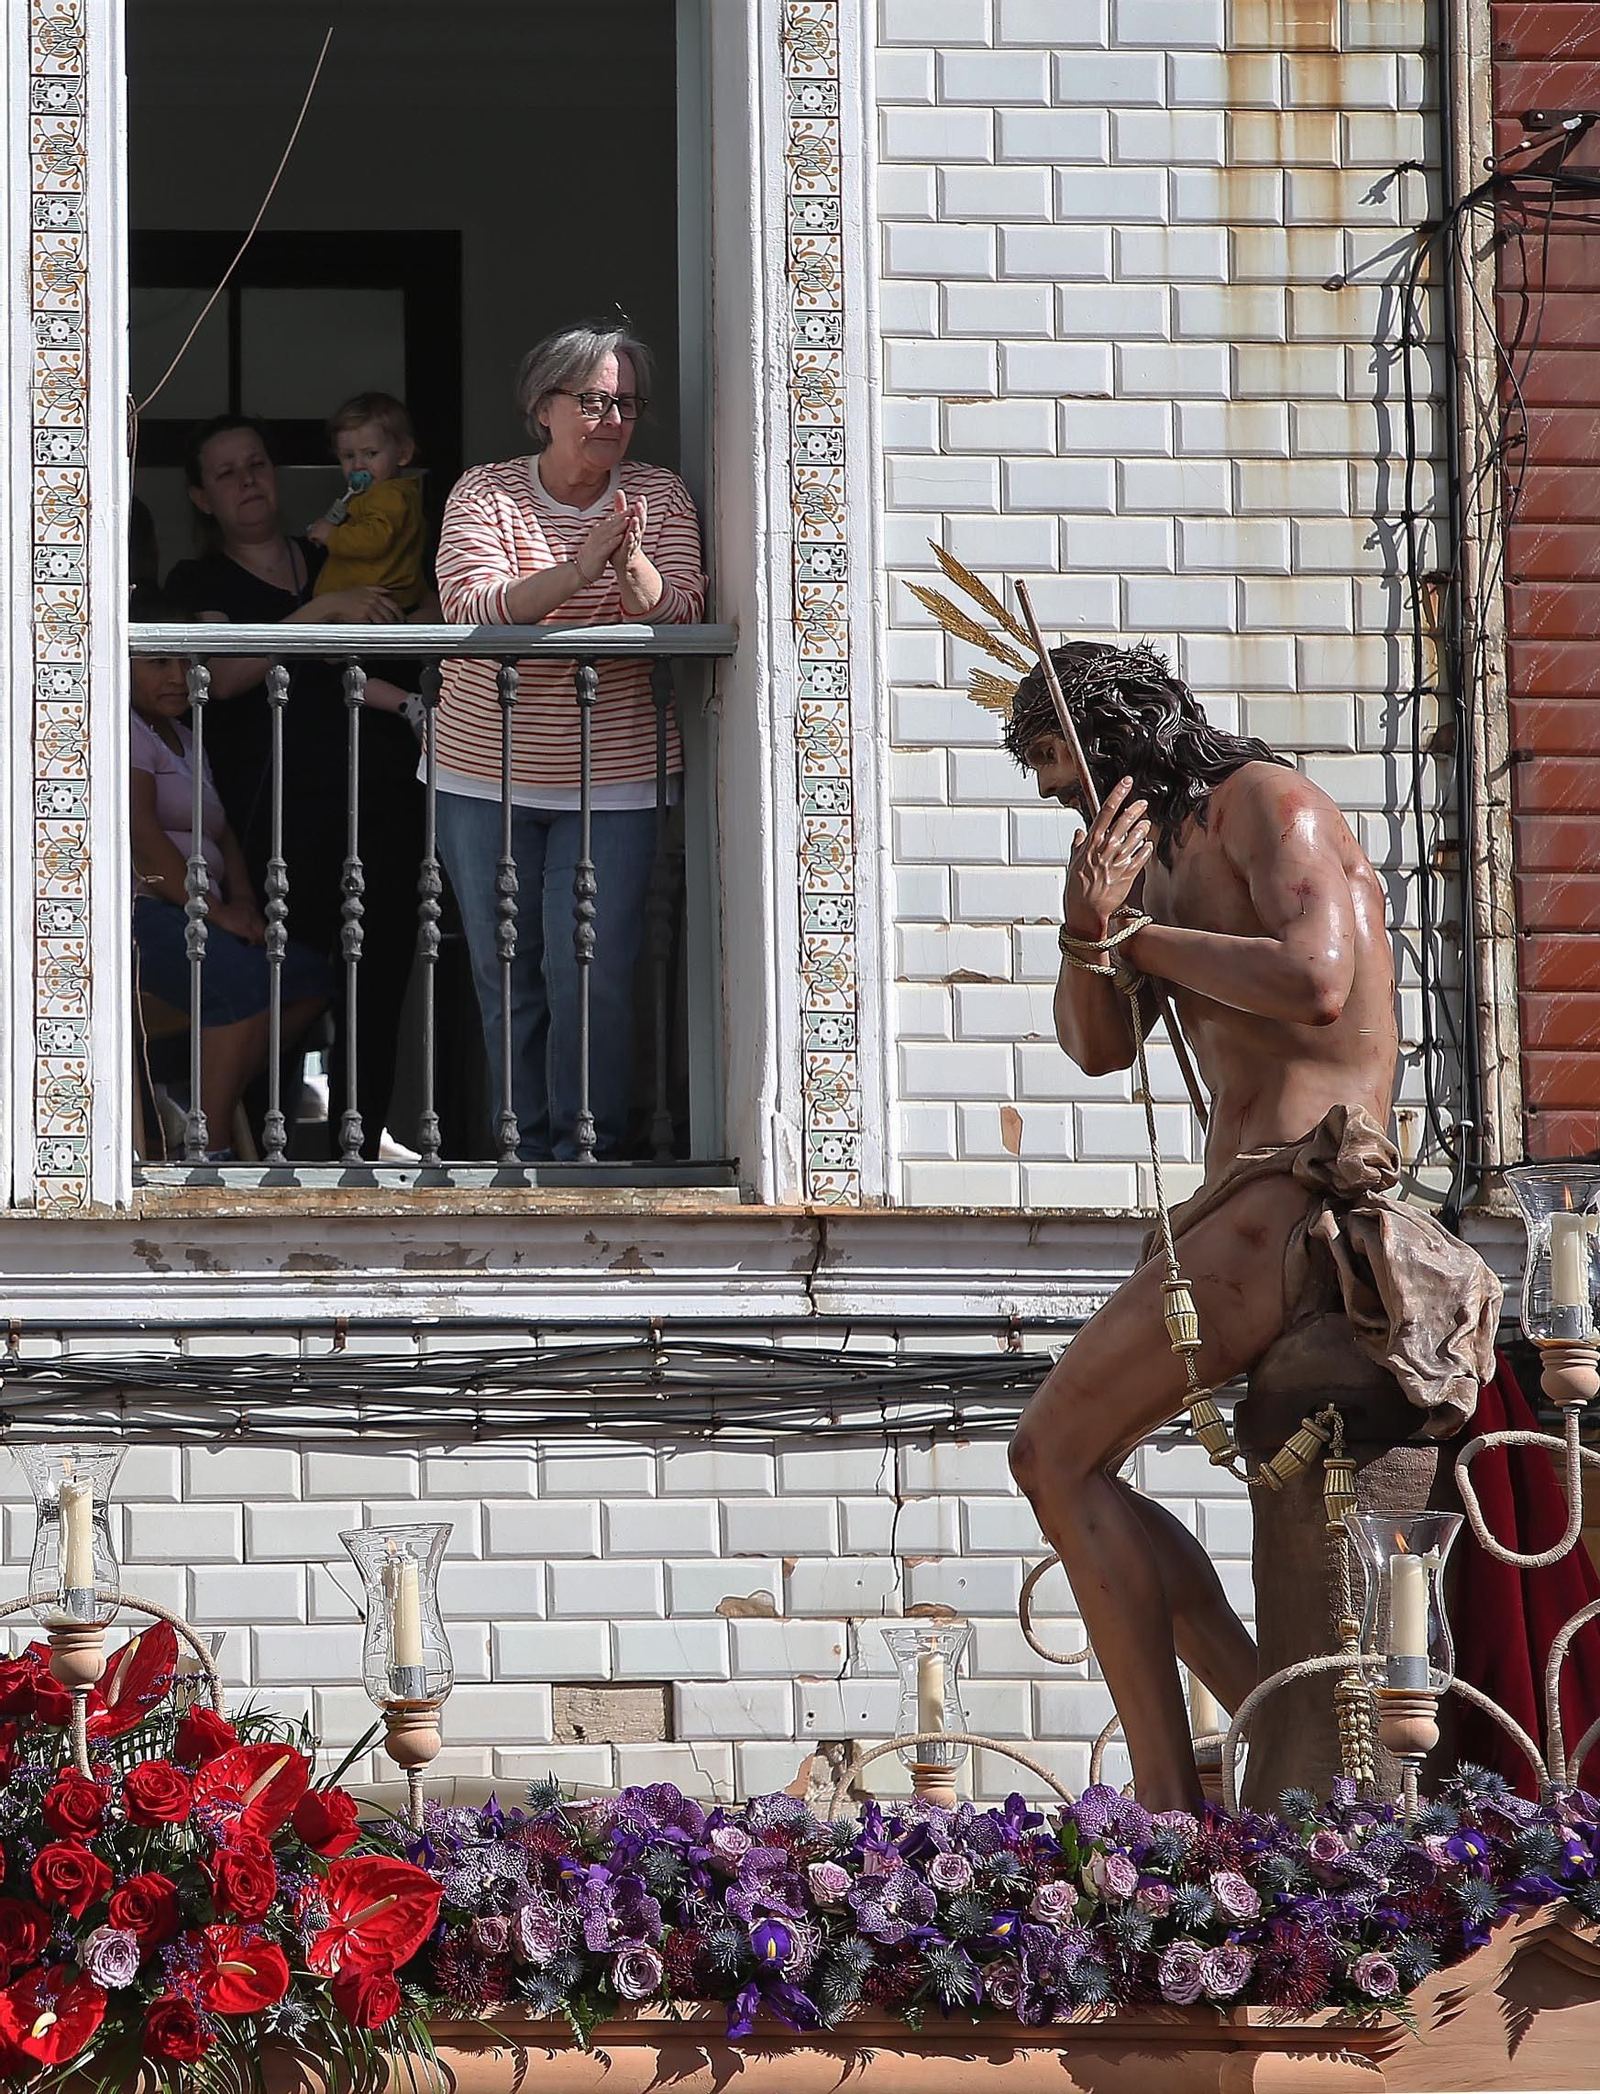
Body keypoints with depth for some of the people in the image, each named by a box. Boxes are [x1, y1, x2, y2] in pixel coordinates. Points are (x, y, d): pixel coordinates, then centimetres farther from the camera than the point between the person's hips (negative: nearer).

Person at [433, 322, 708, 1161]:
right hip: (486, 776, 1)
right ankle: (526, 1150, 17)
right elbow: (474, 606, -18)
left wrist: (633, 566, -31)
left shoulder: (658, 496, 2)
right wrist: (578, 570, -32)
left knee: (592, 972, -10)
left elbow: (678, 615, -10)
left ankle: (587, 1149, 0)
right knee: (506, 977, 7)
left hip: (612, 783, -1)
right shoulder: (485, 493, -2)